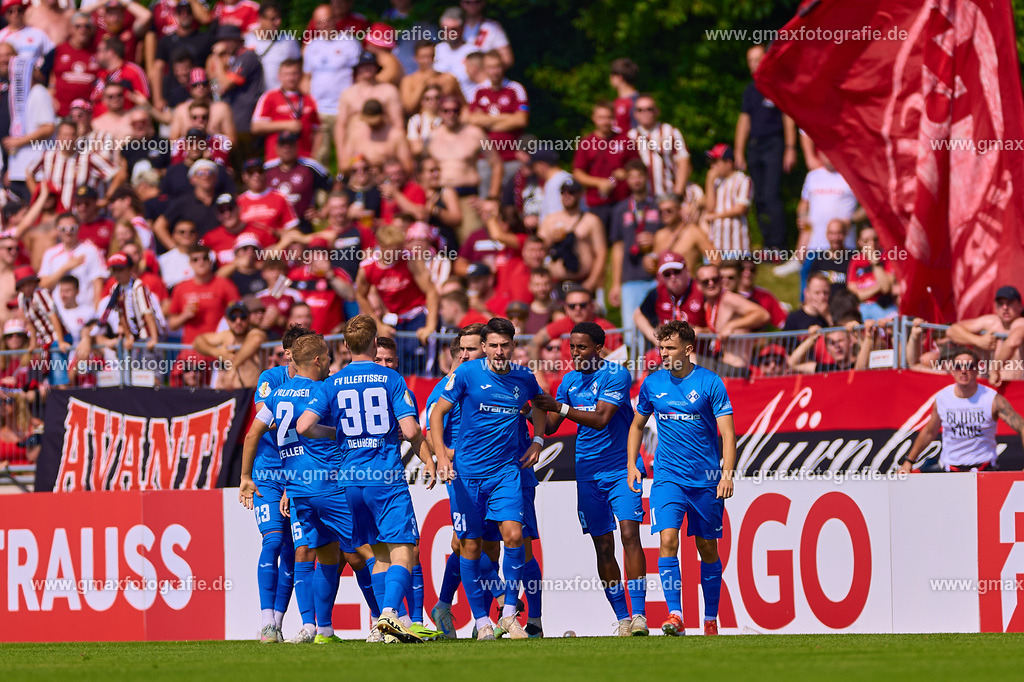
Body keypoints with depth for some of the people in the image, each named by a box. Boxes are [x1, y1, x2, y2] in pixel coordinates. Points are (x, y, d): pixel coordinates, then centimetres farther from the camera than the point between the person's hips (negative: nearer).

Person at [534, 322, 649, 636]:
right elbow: (551, 427, 11)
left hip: (622, 469, -5)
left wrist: (560, 408, -23)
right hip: (588, 474, 5)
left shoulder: (616, 375, -10)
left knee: (629, 534, -17)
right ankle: (622, 618, 9)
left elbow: (601, 419, -20)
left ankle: (639, 613, -19)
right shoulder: (570, 380, 9)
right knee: (603, 547, 3)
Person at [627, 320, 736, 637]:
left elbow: (727, 433, -8)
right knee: (668, 539, -16)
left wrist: (727, 473, -19)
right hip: (668, 477, 2)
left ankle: (711, 619, 20)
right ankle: (675, 616, -19)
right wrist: (632, 465, 7)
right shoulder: (653, 383, 4)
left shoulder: (710, 383, -6)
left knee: (708, 548, 7)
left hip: (706, 479, -2)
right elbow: (637, 425, 18)